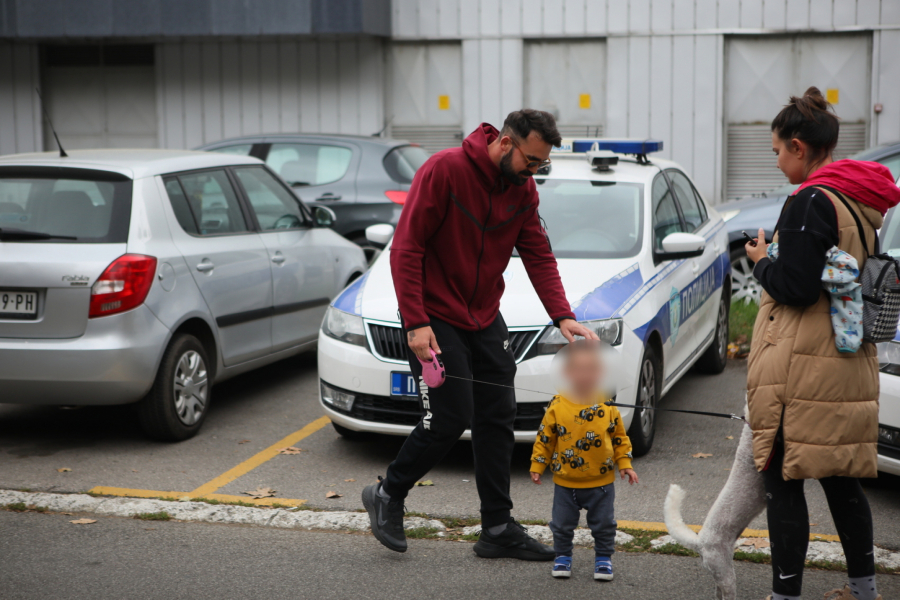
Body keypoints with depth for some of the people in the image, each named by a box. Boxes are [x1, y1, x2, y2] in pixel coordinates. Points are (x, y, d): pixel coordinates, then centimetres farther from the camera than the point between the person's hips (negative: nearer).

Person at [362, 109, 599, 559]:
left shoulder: (523, 189, 2)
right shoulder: (445, 170, -19)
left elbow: (538, 255, 2)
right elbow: (406, 248, -19)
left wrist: (562, 315, -13)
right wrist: (416, 323, -23)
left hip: (486, 319, 7)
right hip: (434, 319, -7)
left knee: (497, 419, 6)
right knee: (450, 419, -9)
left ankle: (498, 529, 15)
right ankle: (387, 495, 15)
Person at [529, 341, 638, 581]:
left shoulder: (608, 407, -6)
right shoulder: (557, 406, -10)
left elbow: (620, 439, 4)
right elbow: (544, 438, -2)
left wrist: (625, 464, -1)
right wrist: (537, 466, -2)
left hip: (601, 482, 0)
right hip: (565, 482, 0)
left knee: (604, 524, 9)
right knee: (562, 523, 10)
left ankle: (603, 558, 26)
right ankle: (562, 556, 28)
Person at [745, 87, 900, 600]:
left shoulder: (811, 203, -15)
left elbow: (796, 288, -20)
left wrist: (762, 260, -2)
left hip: (800, 365, -9)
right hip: (853, 360, 9)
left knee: (783, 480, -1)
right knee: (842, 478, 18)